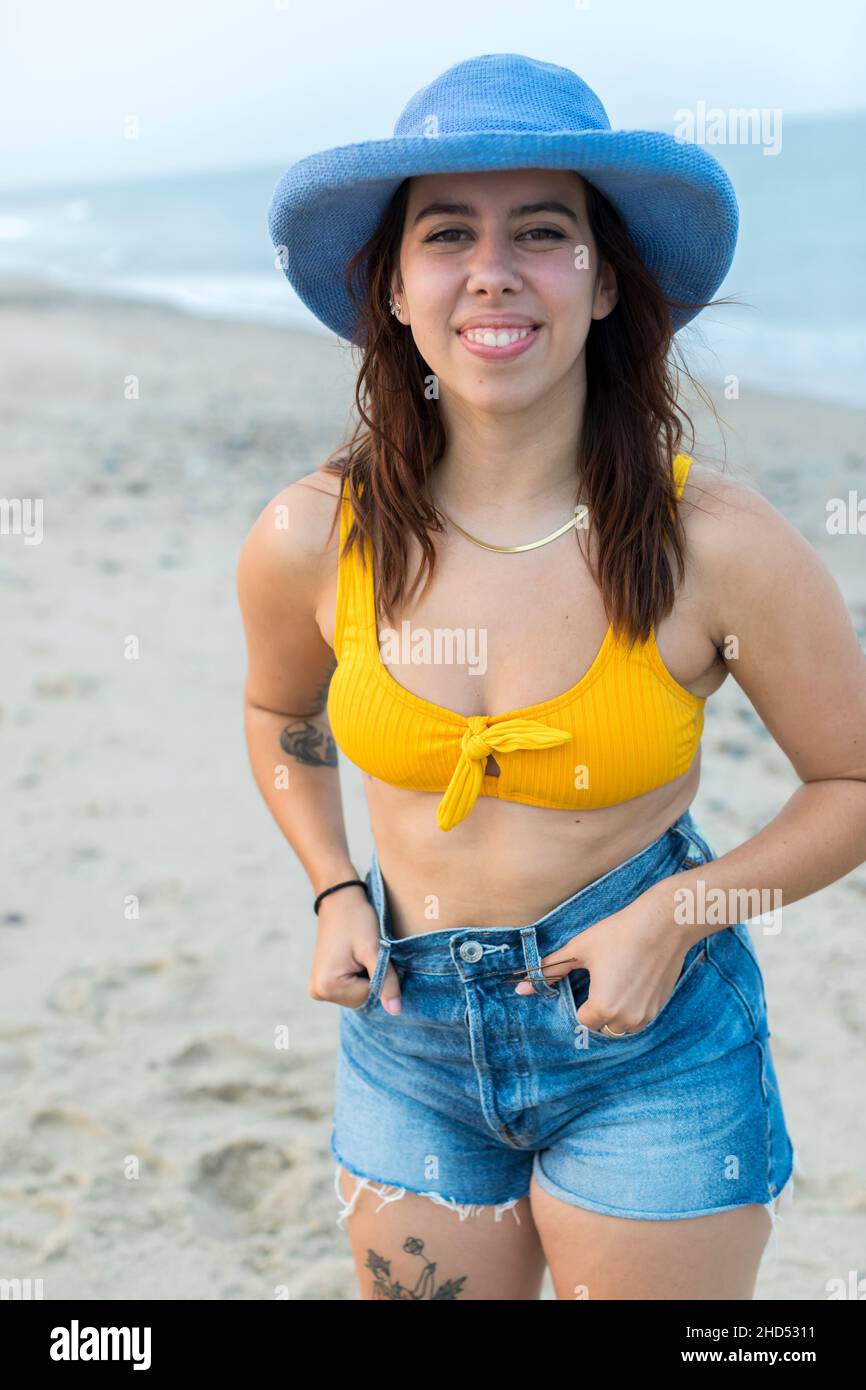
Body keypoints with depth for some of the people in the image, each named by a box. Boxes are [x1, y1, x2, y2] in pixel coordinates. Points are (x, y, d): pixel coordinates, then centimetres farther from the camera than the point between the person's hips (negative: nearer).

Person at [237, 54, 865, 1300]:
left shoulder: (717, 546, -18)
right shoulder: (307, 541, -11)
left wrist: (678, 914, -15)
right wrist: (336, 892, -2)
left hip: (652, 1054, -2)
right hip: (408, 1041, 3)